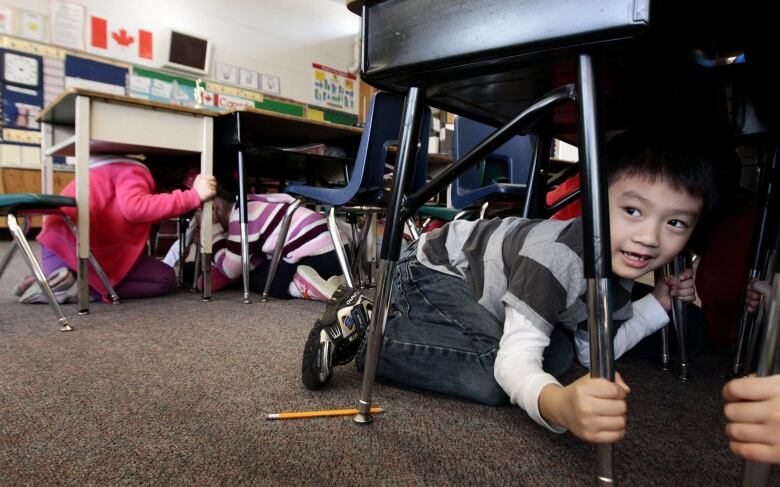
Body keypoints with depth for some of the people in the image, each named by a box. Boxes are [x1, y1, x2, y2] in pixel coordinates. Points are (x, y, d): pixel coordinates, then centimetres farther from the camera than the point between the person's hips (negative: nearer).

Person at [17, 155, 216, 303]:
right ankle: (83, 289, -13)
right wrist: (194, 196, -31)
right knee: (166, 279, -2)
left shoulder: (118, 169, 21)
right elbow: (133, 208, -32)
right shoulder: (132, 171, -10)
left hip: (57, 242, 10)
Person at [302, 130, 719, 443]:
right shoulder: (556, 255, -35)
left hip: (475, 277, 9)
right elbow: (513, 363, -38)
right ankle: (364, 325, -12)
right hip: (436, 270, -9)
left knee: (557, 355, 13)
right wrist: (559, 405, -59)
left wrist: (660, 304, -2)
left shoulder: (622, 265, -7)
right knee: (494, 376, -27)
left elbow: (593, 354, 4)